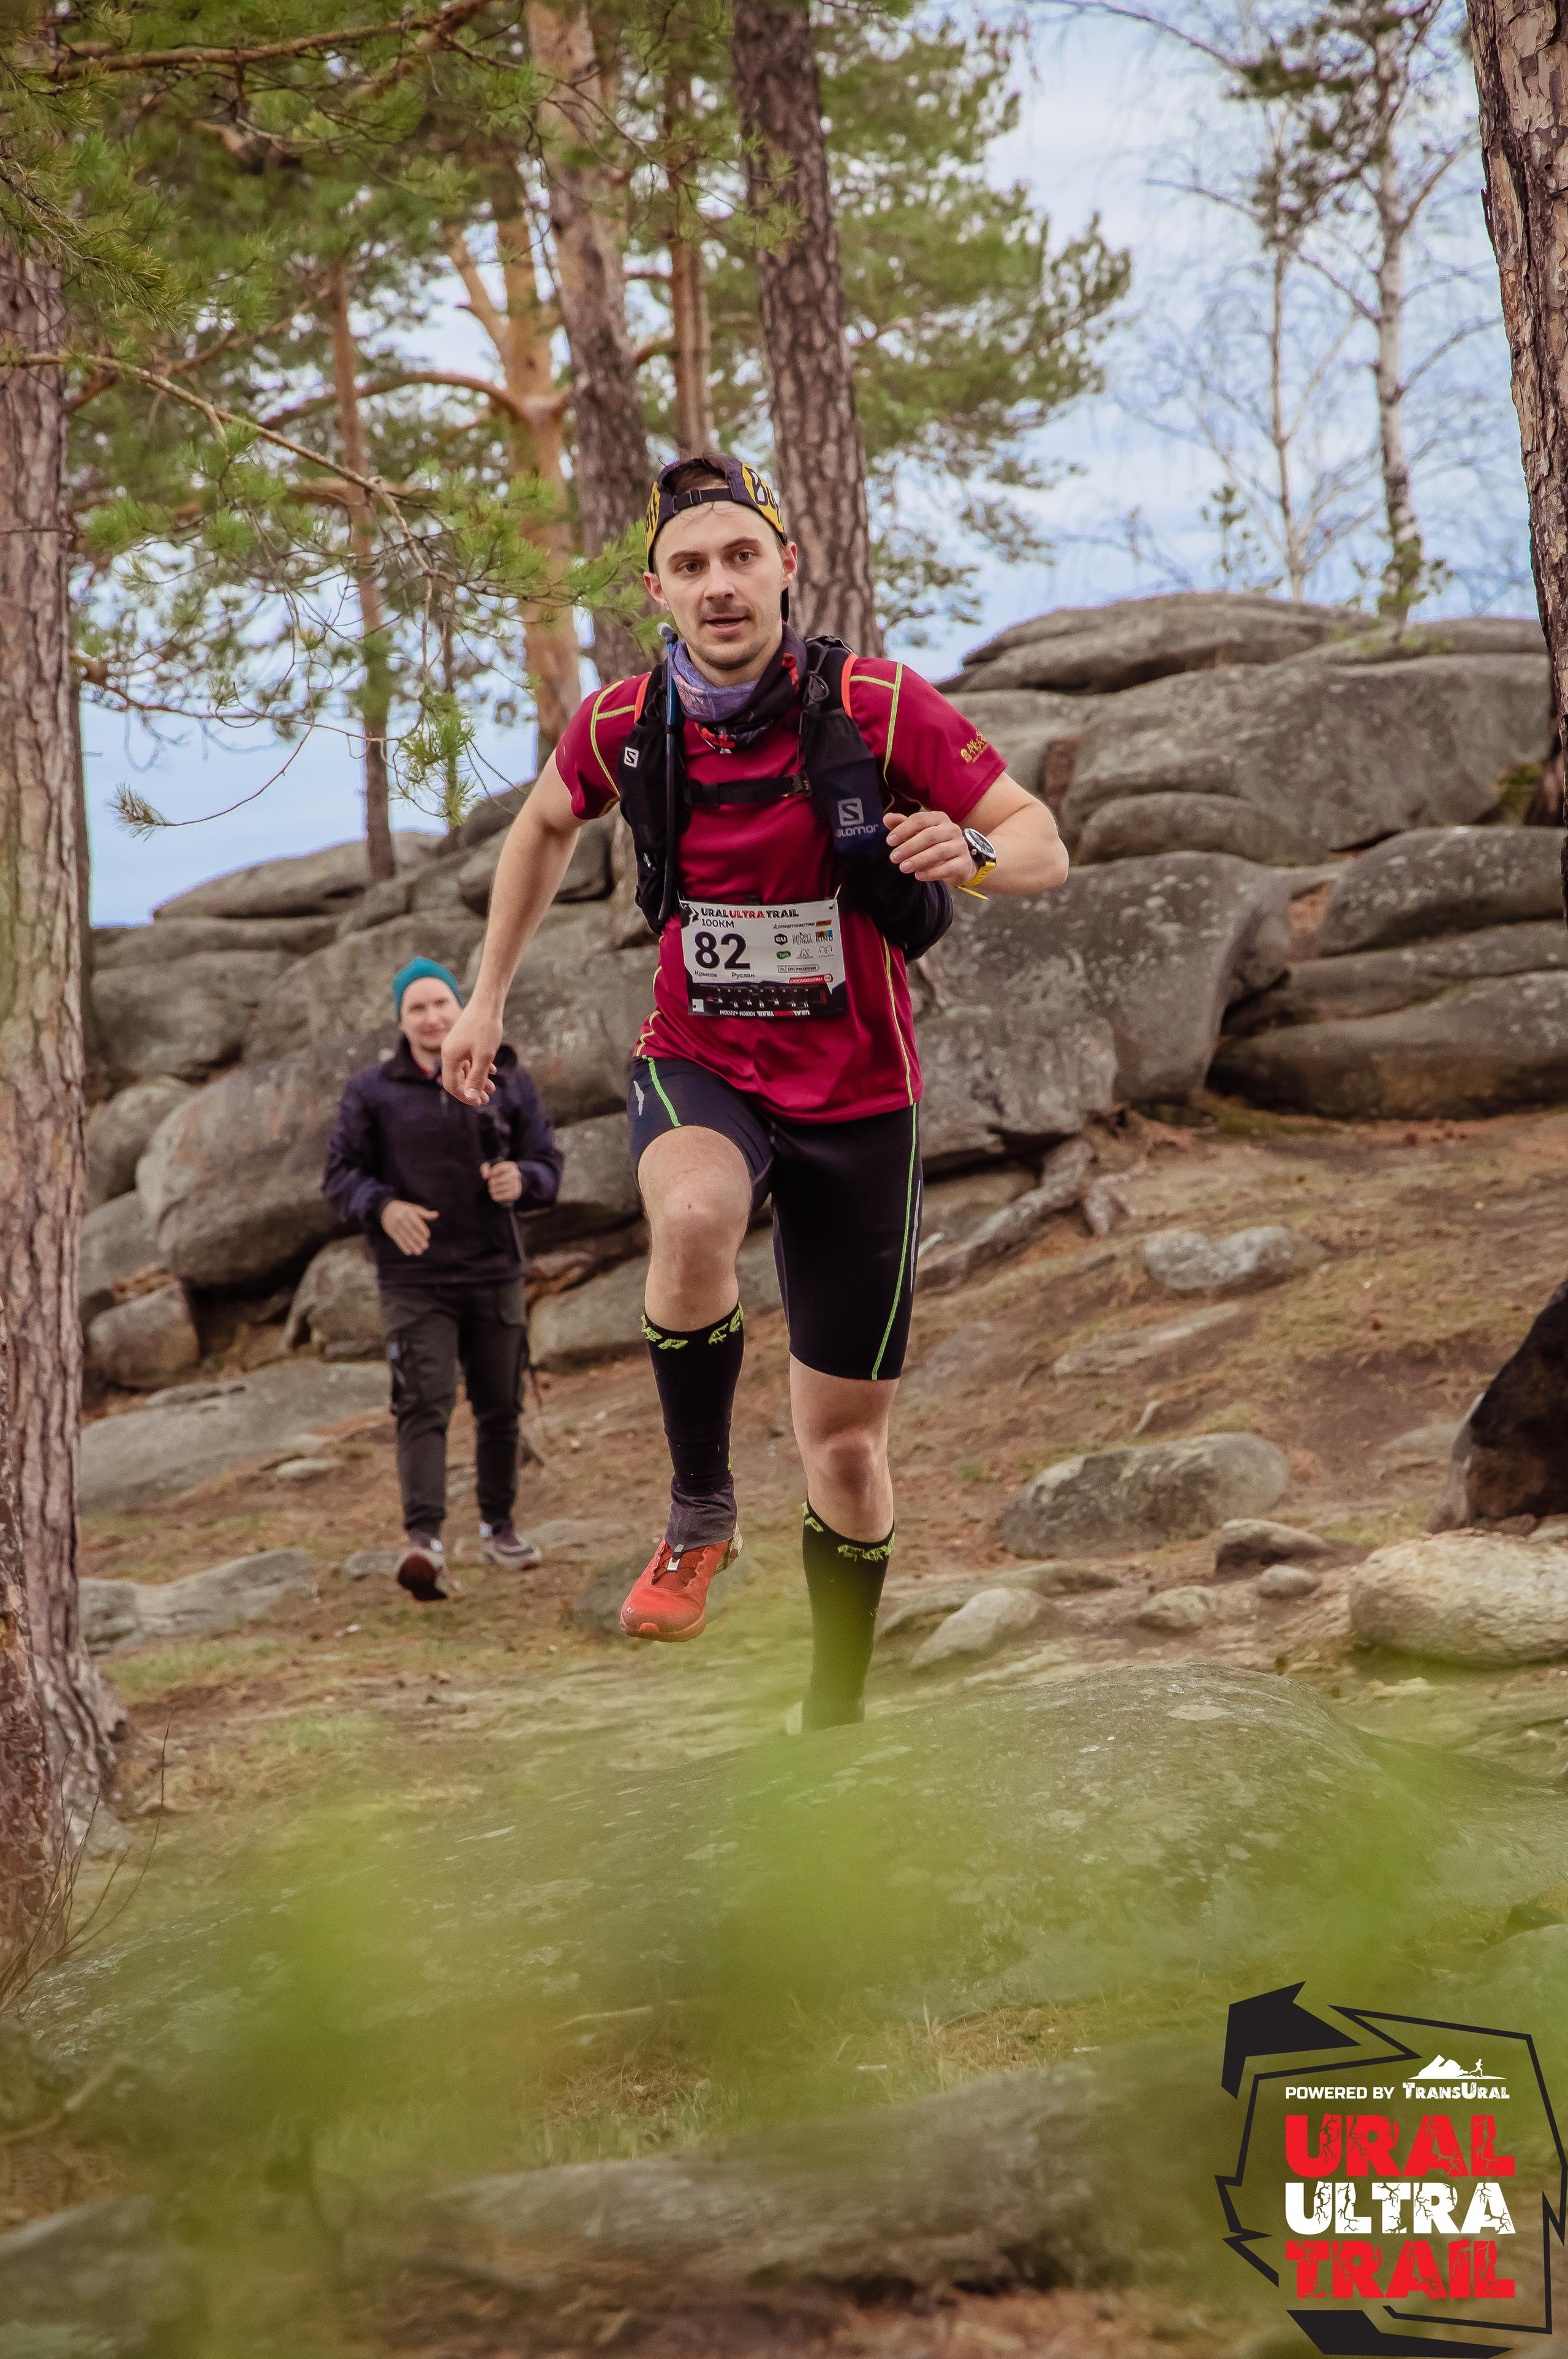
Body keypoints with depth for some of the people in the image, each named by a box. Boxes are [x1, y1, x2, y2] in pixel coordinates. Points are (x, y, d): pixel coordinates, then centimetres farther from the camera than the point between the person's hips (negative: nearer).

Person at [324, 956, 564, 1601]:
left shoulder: (507, 1083, 6)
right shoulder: (372, 1092, 1)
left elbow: (548, 1165, 8)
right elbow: (340, 1175, 2)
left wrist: (522, 1179, -16)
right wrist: (383, 1207, -19)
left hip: (495, 1274, 3)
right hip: (414, 1280, -3)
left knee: (500, 1407, 11)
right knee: (424, 1406, -16)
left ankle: (499, 1528, 30)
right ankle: (424, 1544, -28)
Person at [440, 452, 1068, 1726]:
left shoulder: (878, 705, -16)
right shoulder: (621, 726, -8)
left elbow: (1043, 845, -11)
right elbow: (545, 826, 14)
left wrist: (970, 851, -33)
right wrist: (488, 995, 15)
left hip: (857, 1099, 0)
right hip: (700, 1067, 1)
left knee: (847, 1441, 5)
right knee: (693, 1219, -37)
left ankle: (837, 1714, 26)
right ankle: (700, 1512, -14)